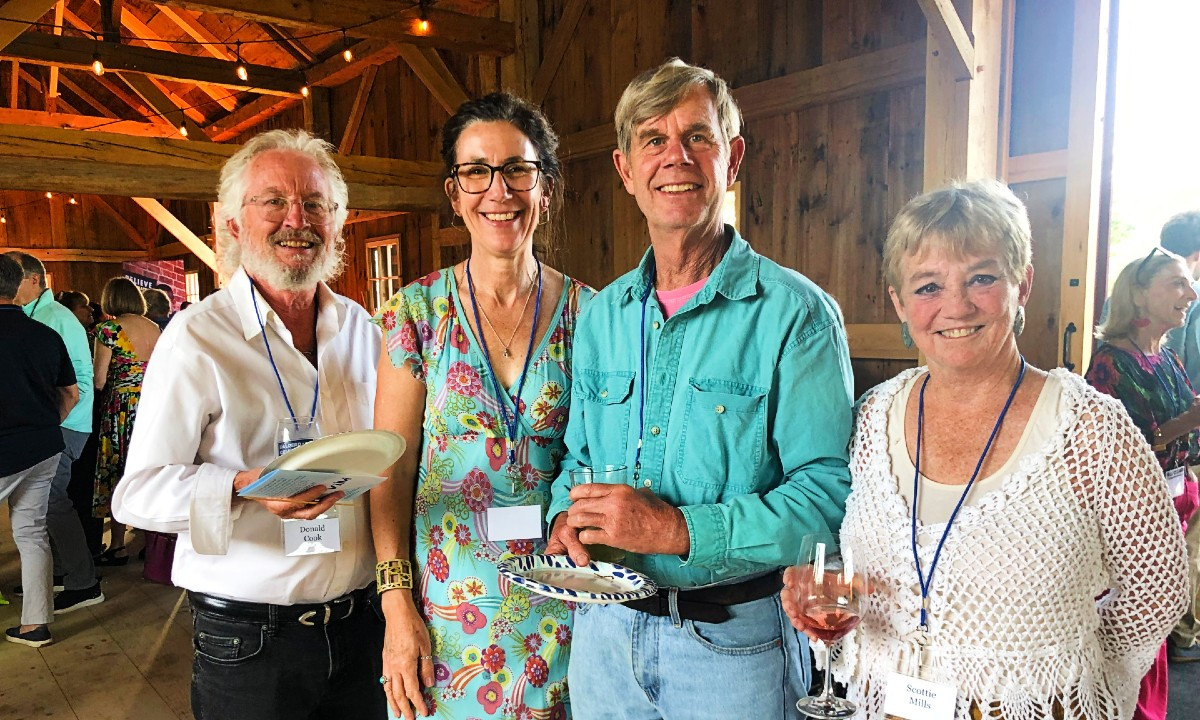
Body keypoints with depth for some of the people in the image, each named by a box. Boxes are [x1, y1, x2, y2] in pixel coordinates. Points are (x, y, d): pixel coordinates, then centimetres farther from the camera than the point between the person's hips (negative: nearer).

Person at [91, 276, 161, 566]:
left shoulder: (109, 328, -9)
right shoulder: (154, 328, 7)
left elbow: (99, 381, -10)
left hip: (120, 408, -5)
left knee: (116, 474, 3)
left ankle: (117, 547, 9)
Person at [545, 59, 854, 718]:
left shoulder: (795, 313, -13)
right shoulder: (599, 317, 5)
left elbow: (832, 490, -18)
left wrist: (682, 530, -25)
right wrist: (567, 513, -7)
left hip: (737, 644, -4)